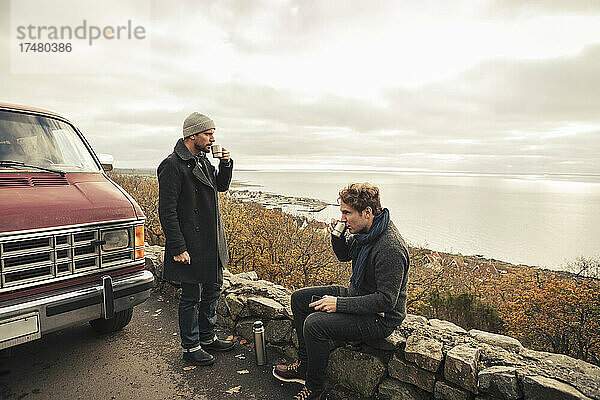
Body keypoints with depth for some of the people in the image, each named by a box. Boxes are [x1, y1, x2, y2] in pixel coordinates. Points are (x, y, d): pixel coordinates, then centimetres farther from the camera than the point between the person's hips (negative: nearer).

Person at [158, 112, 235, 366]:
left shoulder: (202, 160, 10)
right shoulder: (173, 165, -16)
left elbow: (221, 186, 22)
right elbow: (166, 211, -18)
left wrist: (226, 164, 3)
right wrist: (178, 248, -20)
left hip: (211, 244, 9)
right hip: (190, 245, -9)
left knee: (213, 288, 19)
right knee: (191, 296, 5)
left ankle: (207, 337, 37)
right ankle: (190, 347, 24)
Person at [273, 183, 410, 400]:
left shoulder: (390, 248, -30)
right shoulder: (363, 230, -2)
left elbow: (386, 300, -28)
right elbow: (344, 255, 15)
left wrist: (339, 303, -27)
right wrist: (337, 236, -7)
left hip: (380, 318, -10)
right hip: (356, 293, 10)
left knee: (314, 324, -26)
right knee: (299, 298, 9)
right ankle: (304, 365, 18)